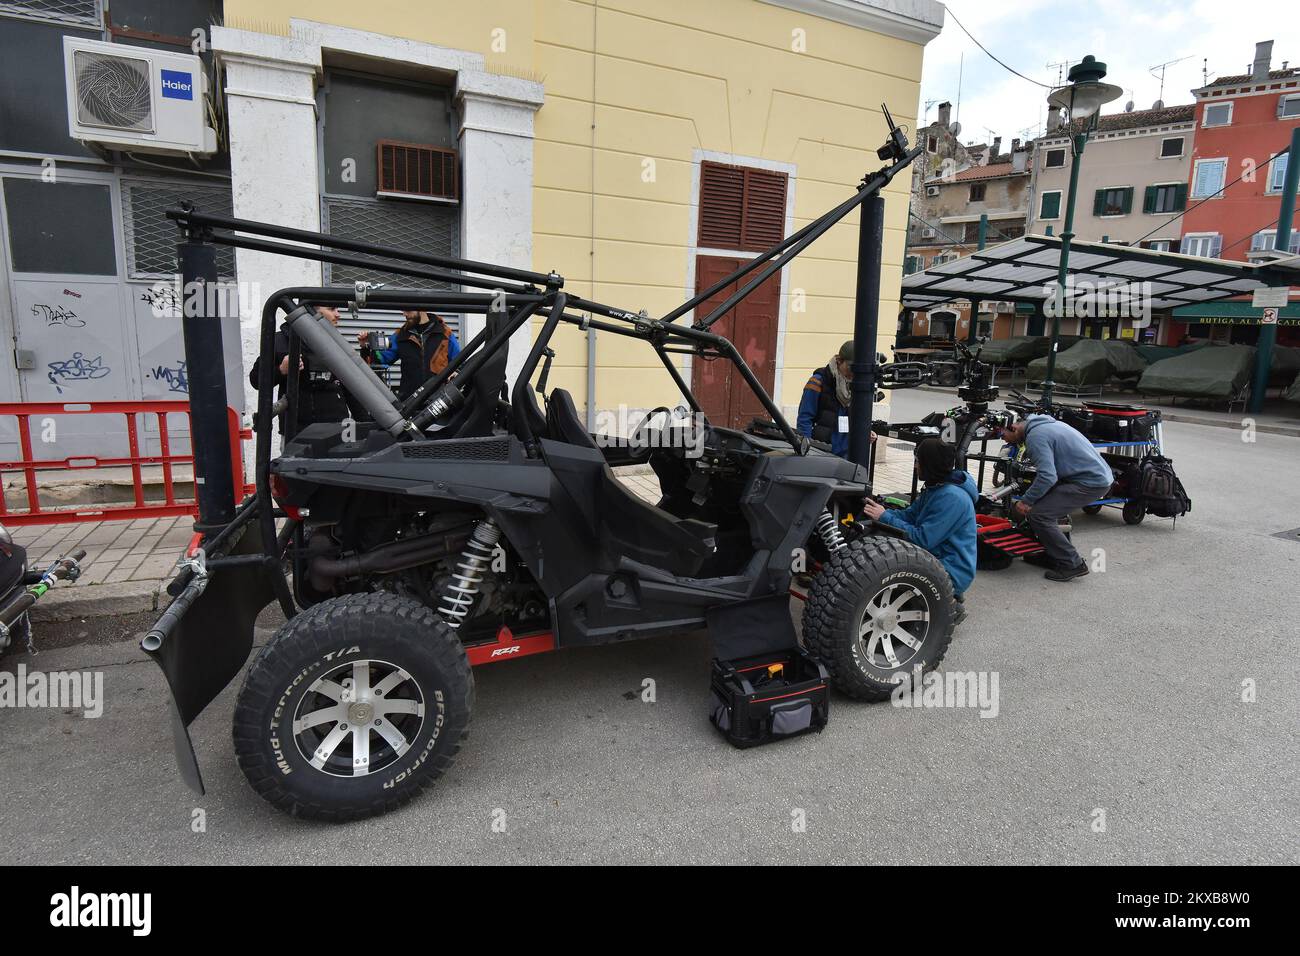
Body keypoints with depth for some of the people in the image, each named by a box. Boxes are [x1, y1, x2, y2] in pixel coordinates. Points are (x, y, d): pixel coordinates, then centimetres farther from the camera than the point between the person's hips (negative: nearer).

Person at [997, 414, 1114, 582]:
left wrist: (1025, 501, -14)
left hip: (1091, 482, -10)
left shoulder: (1035, 436, -16)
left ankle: (1072, 565, -5)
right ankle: (1052, 554, 25)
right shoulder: (1044, 423, 15)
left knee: (1038, 514, -13)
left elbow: (1047, 476, -25)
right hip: (1099, 475, 10)